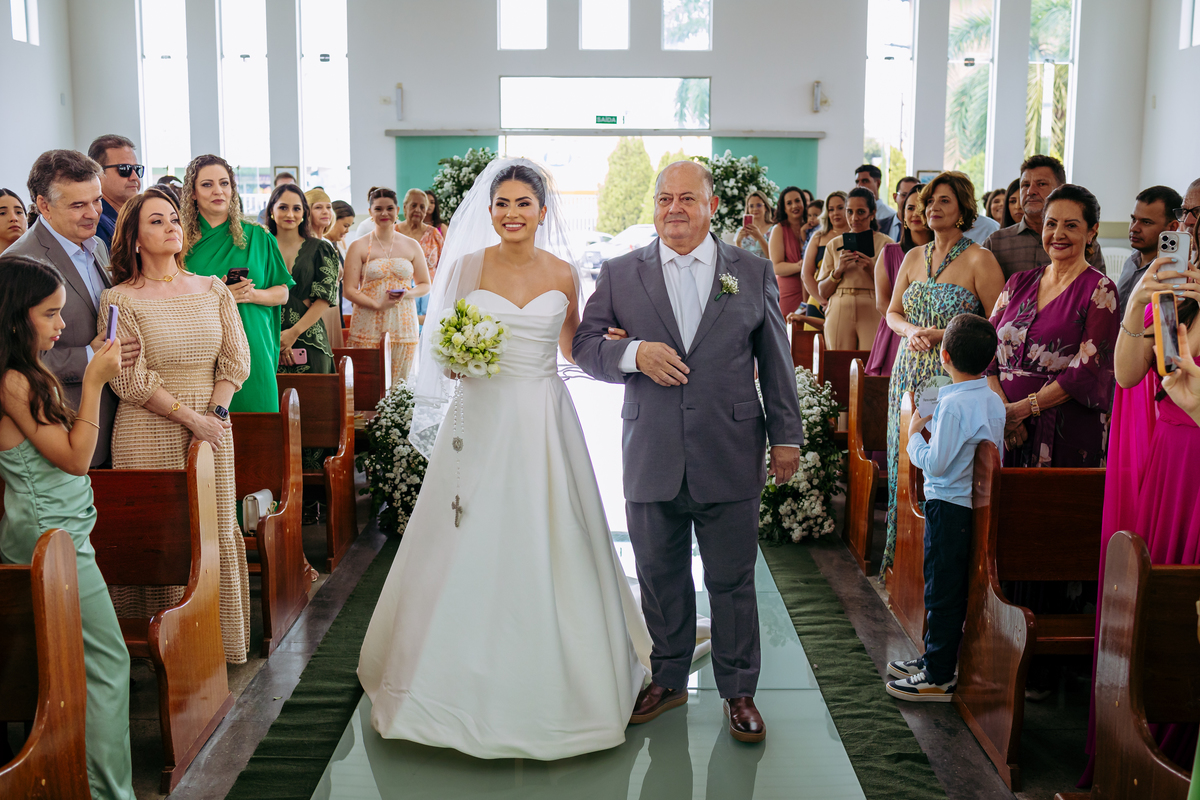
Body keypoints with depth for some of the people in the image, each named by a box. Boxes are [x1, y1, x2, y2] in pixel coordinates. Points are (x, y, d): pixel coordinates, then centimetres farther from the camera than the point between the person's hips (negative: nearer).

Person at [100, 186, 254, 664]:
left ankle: (219, 640, 18)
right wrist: (190, 418, -13)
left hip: (212, 428, 4)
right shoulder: (120, 299, -3)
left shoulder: (213, 290, 9)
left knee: (217, 534, 6)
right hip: (148, 435, -3)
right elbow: (130, 381, -8)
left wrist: (215, 413, -7)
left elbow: (237, 359, 6)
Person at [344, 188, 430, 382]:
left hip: (403, 326, 2)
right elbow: (349, 291, -1)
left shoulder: (411, 246, 10)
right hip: (368, 327, -2)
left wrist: (407, 294, -7)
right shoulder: (359, 247, 3)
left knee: (399, 386, 1)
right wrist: (378, 305, -16)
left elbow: (425, 284, 15)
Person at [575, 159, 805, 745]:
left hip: (730, 460, -1)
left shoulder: (753, 273, 6)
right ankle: (668, 680, 30)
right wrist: (634, 352, -15)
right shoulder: (620, 274, 6)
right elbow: (585, 345, 4)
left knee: (732, 581, 7)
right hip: (651, 461, 1)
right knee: (660, 579, 12)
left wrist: (787, 435, 5)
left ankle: (738, 691, 22)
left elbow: (775, 362, 8)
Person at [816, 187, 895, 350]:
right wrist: (838, 270, -5)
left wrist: (872, 270, -12)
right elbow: (822, 293, 10)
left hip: (872, 314, -2)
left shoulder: (885, 243, 6)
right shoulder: (834, 245, 14)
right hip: (839, 316, 2)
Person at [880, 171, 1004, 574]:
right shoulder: (913, 257, 10)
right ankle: (900, 554, 22)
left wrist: (943, 335, -16)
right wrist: (911, 330, -5)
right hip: (910, 374, 6)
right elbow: (892, 312, 17)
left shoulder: (980, 260, -8)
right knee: (905, 461, 10)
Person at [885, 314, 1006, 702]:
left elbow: (935, 463, -22)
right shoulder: (994, 401, 5)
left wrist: (914, 434, -6)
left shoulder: (953, 404, -22)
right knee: (949, 587, 19)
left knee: (943, 592, 1)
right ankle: (934, 659, 32)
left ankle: (939, 678, 9)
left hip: (949, 507, -9)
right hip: (978, 505, 9)